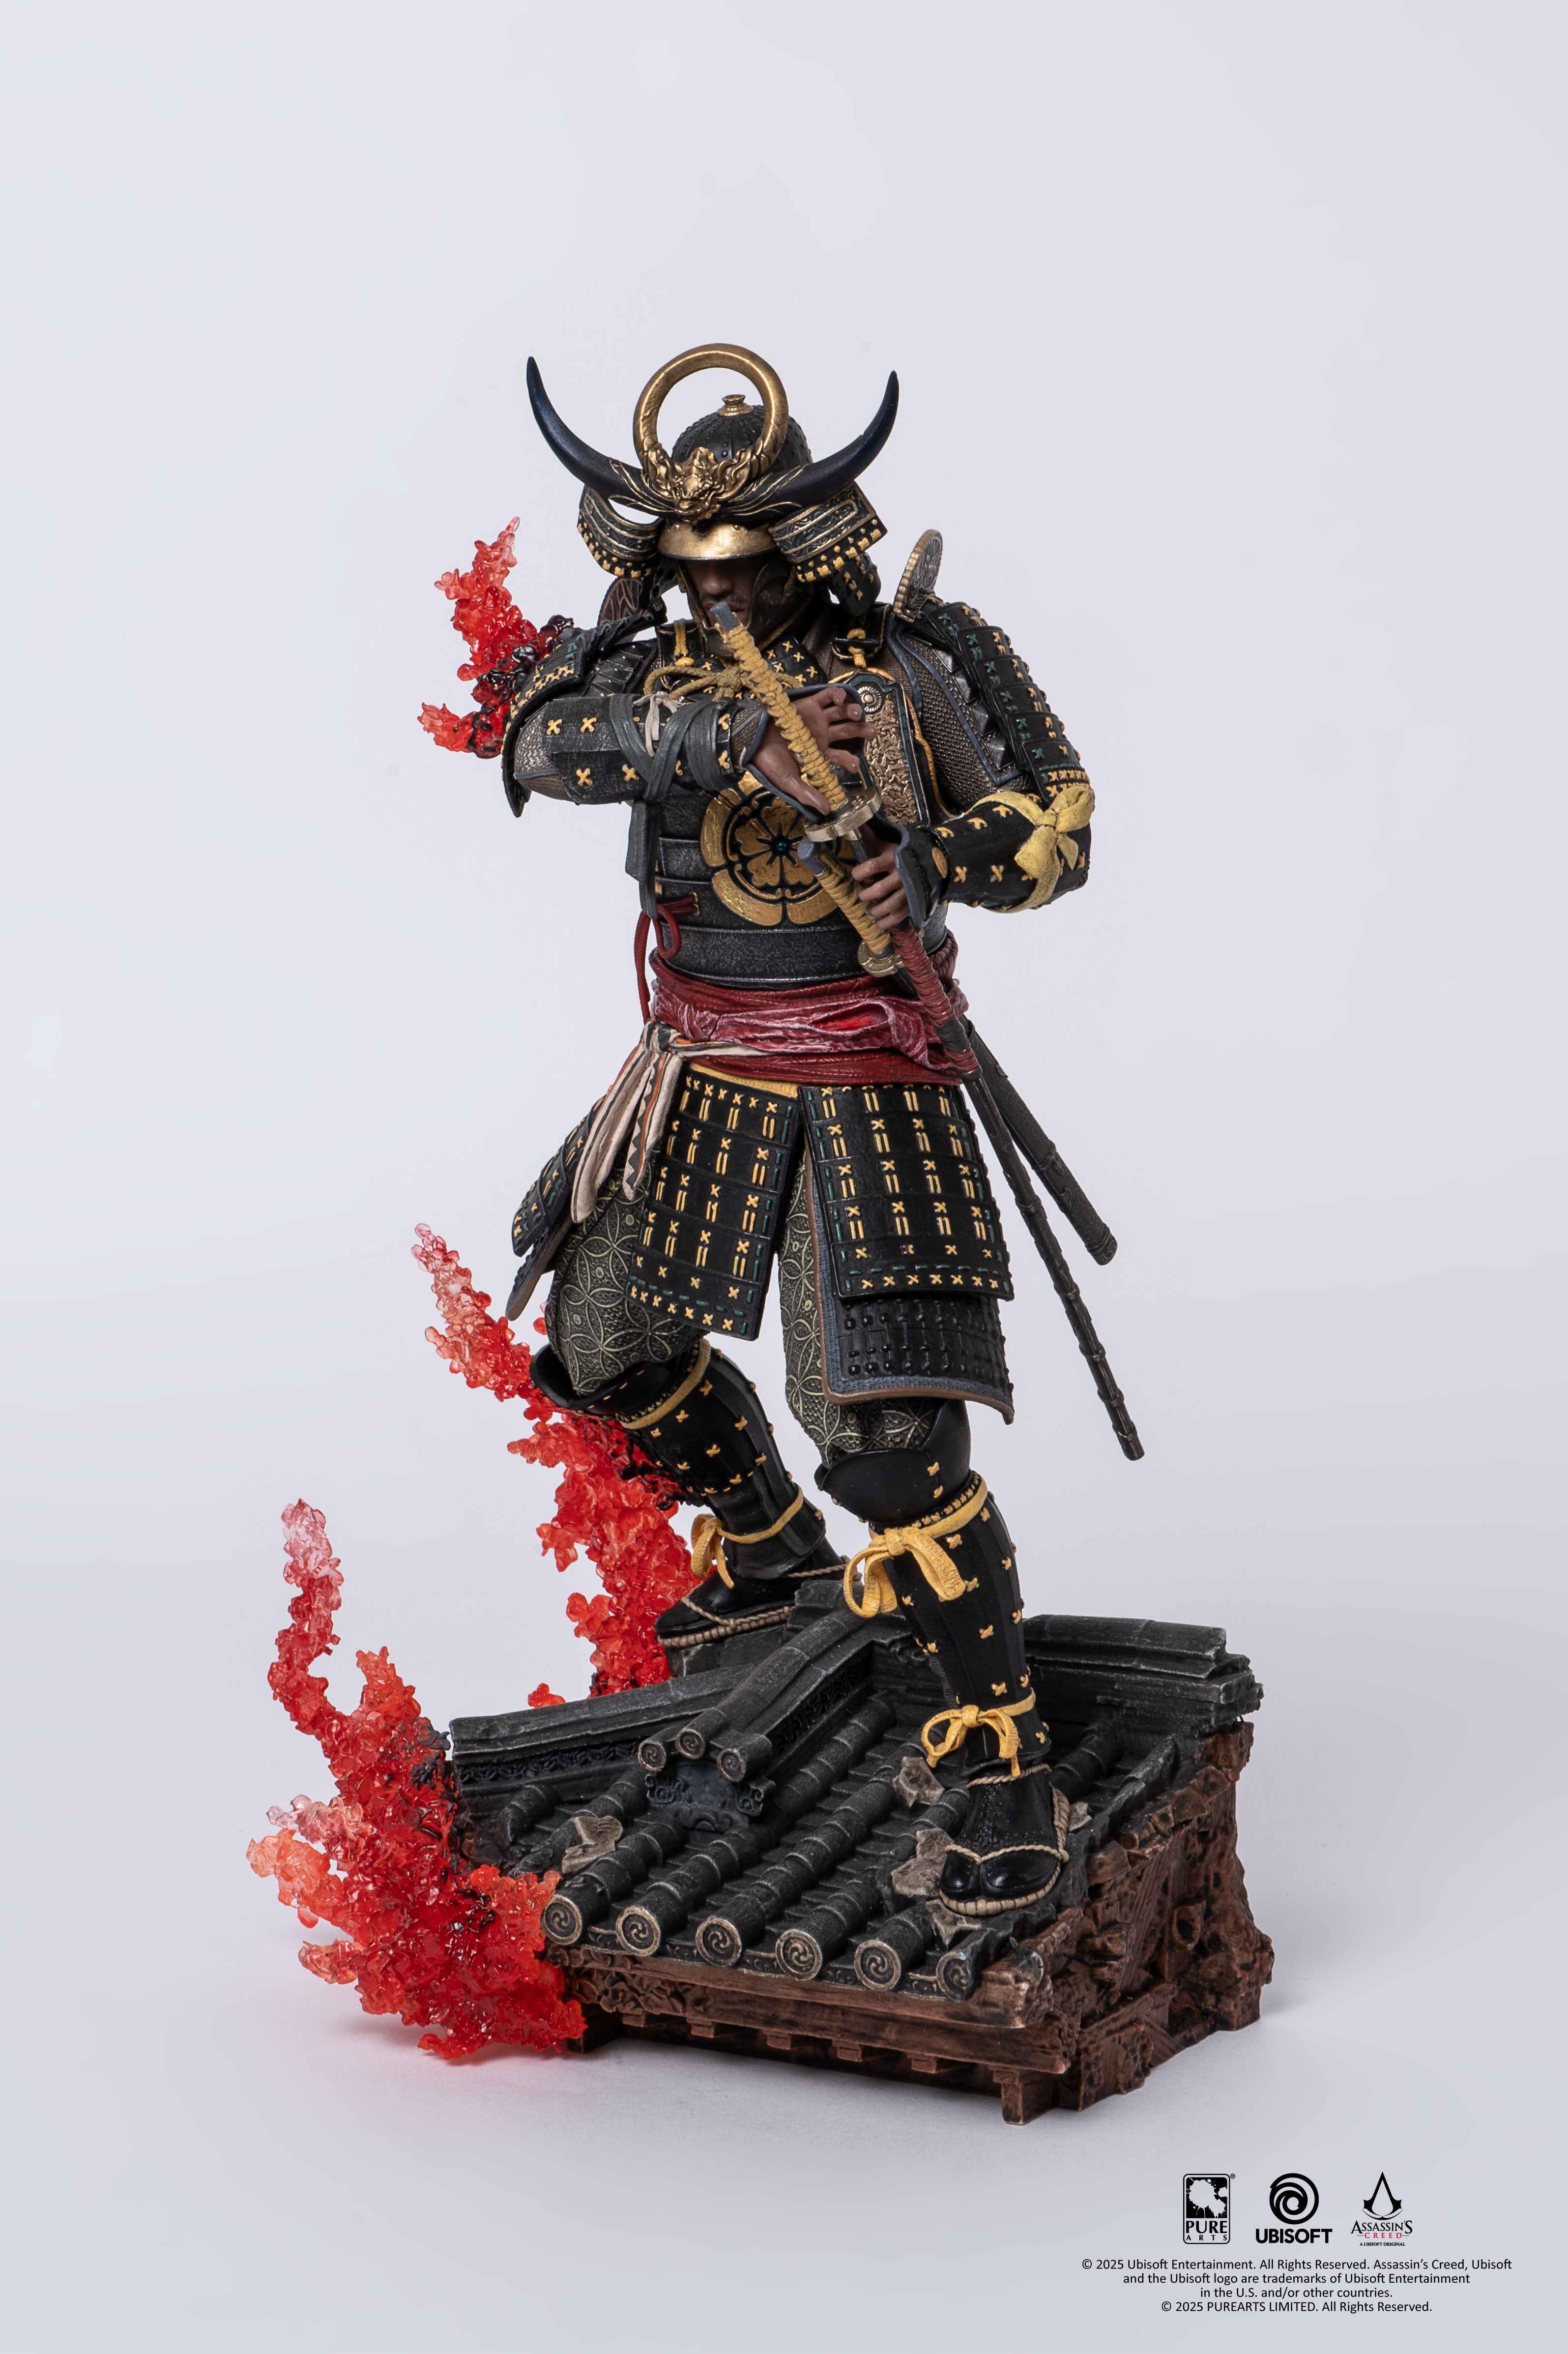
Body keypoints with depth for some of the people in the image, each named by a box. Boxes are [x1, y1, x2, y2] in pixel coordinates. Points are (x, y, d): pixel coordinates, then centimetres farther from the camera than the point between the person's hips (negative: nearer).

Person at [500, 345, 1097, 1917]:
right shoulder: (648, 659, 0)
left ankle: (1005, 1767, -3)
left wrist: (922, 860, -28)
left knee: (892, 1440, -14)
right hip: (700, 1080, 6)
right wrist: (726, 741, -40)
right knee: (606, 1344, 20)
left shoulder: (909, 665, -10)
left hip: (865, 1092, -6)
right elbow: (549, 741, -22)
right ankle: (767, 1548, 46)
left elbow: (1055, 832, -7)